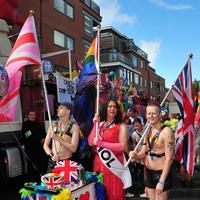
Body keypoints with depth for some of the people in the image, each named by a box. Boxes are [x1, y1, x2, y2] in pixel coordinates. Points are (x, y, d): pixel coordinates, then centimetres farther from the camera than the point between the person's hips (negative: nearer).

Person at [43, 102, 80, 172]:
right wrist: (51, 155, -9)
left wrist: (58, 138, -18)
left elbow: (73, 148, -11)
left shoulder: (74, 126, -4)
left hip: (67, 162, -3)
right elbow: (45, 145, 9)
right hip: (53, 162, 3)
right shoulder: (53, 126, 7)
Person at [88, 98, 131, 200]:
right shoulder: (100, 125, 9)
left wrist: (102, 143, -15)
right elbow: (90, 142, 1)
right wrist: (95, 125, -5)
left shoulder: (121, 126, -3)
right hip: (99, 162, 4)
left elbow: (122, 146, -13)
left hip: (113, 163, -4)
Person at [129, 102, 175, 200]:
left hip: (161, 173, -7)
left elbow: (169, 158, -19)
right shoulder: (148, 131, 6)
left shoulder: (166, 131, -17)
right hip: (148, 173, 7)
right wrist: (135, 155, -11)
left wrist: (161, 181, -20)